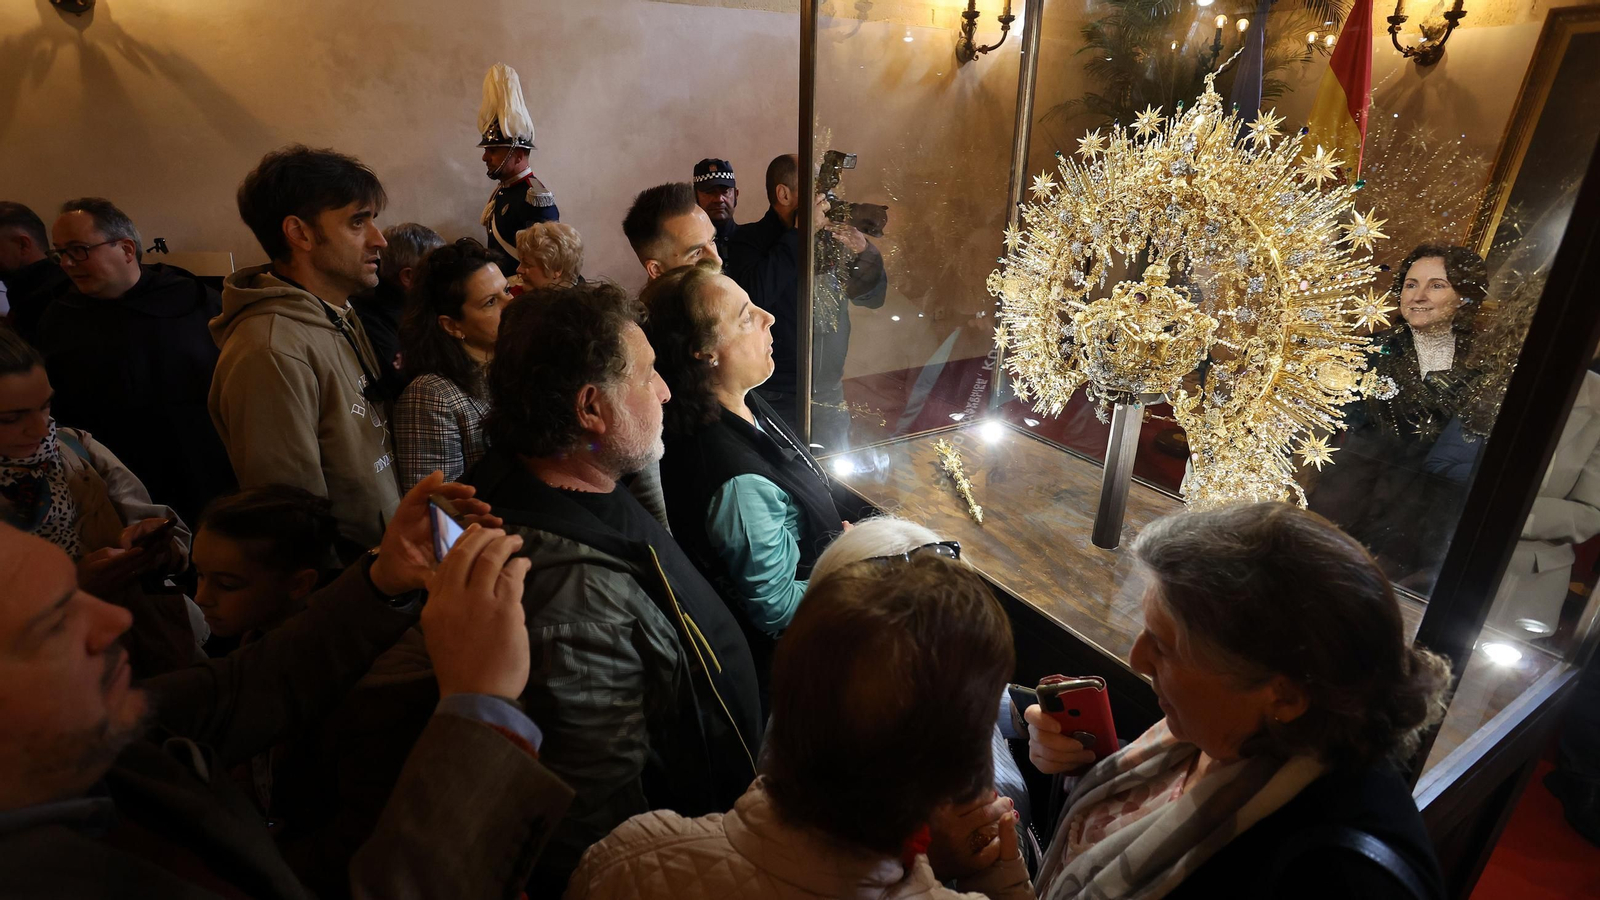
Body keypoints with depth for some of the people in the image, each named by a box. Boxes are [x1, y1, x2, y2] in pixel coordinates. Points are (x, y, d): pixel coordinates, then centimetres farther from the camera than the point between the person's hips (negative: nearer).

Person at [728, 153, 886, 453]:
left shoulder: (828, 239, 7)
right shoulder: (749, 239, -7)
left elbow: (873, 297, 13)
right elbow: (755, 293, -28)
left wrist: (865, 253, -6)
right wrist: (800, 234, -21)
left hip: (830, 395, 6)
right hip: (777, 400, -5)